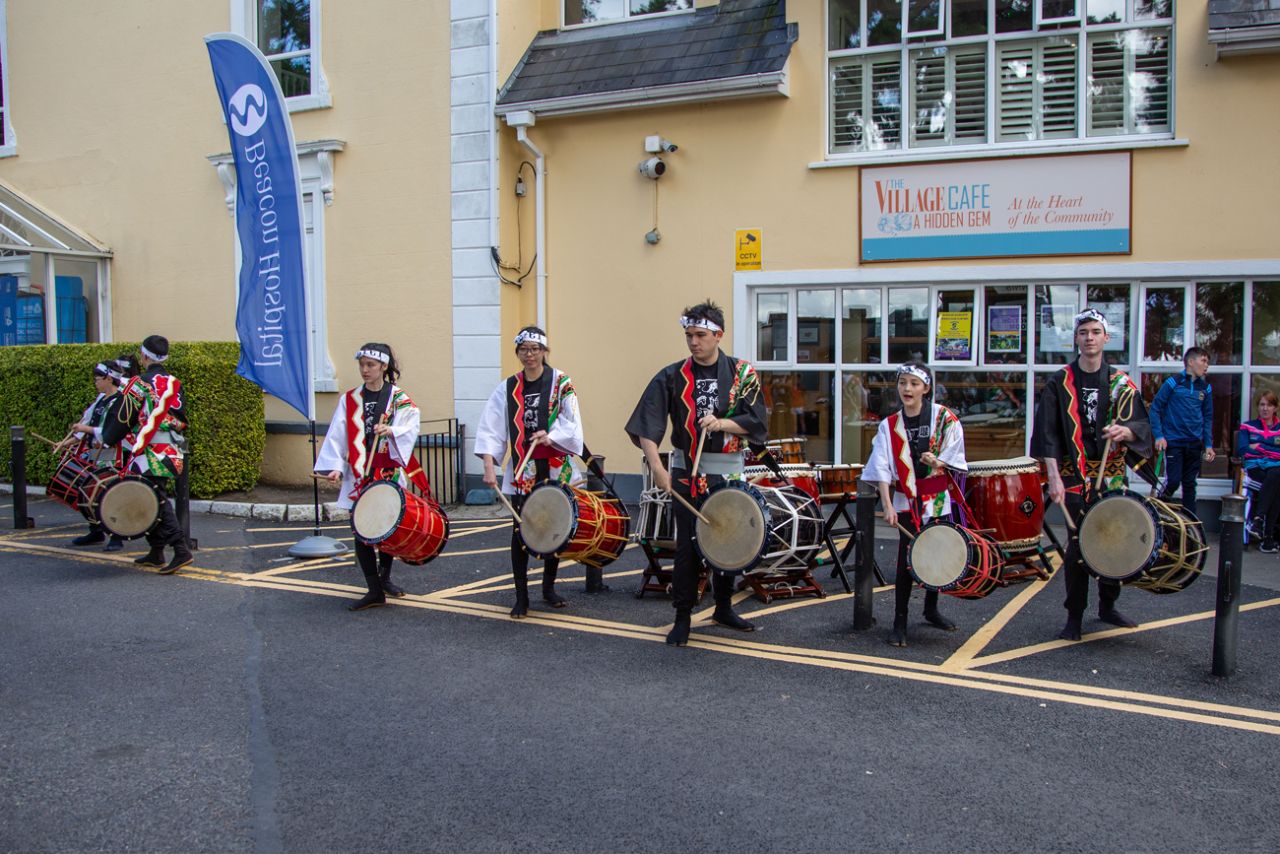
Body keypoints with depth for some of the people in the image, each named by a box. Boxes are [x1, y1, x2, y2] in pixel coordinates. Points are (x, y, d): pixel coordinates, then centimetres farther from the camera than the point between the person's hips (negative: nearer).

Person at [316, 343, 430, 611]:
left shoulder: (400, 399, 4)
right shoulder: (349, 400, 8)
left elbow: (410, 429, -8)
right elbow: (337, 436, 2)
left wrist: (391, 432, -27)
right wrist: (335, 466, -10)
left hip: (390, 474, -1)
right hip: (359, 476, 1)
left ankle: (384, 577, 31)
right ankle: (375, 591, 7)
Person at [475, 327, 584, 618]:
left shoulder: (561, 383, 0)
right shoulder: (508, 387, 3)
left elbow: (573, 425, -6)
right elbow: (490, 429, -4)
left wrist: (550, 436, -23)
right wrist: (489, 465, -14)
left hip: (555, 469, 0)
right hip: (522, 471, 0)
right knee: (520, 532, -2)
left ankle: (549, 588, 28)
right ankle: (521, 597, 8)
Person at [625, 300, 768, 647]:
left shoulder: (742, 373, 0)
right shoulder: (673, 376, -4)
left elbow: (756, 422, -4)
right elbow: (646, 426, -12)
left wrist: (721, 423, -21)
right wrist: (657, 467, -24)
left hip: (729, 471, 2)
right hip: (687, 471, -2)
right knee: (687, 546, 0)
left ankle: (724, 608, 31)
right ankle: (682, 618, 10)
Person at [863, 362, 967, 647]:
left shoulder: (945, 418, -2)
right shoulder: (889, 426, -1)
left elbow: (956, 460, 0)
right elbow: (881, 468, -9)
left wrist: (938, 462, -22)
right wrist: (887, 504, -18)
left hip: (938, 500, 1)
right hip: (906, 501, -1)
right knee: (907, 559, -7)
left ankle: (931, 609, 34)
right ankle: (900, 621, 0)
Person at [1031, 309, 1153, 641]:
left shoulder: (1121, 383, 6)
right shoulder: (1060, 383, 0)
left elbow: (1141, 426, -3)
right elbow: (1047, 434, -6)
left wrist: (1125, 431, -27)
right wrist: (1054, 478, -14)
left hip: (1112, 476, 3)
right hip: (1075, 478, -2)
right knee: (1078, 547, -2)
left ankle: (1107, 606, 29)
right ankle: (1074, 617, 9)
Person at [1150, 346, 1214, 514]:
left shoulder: (1205, 387, 9)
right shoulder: (1173, 383, -5)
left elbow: (1208, 417, 14)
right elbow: (1155, 409, -3)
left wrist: (1208, 444, 8)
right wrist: (1159, 435, -11)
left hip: (1194, 444, 4)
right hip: (1173, 442, -4)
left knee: (1190, 484, 9)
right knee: (1173, 481, -10)